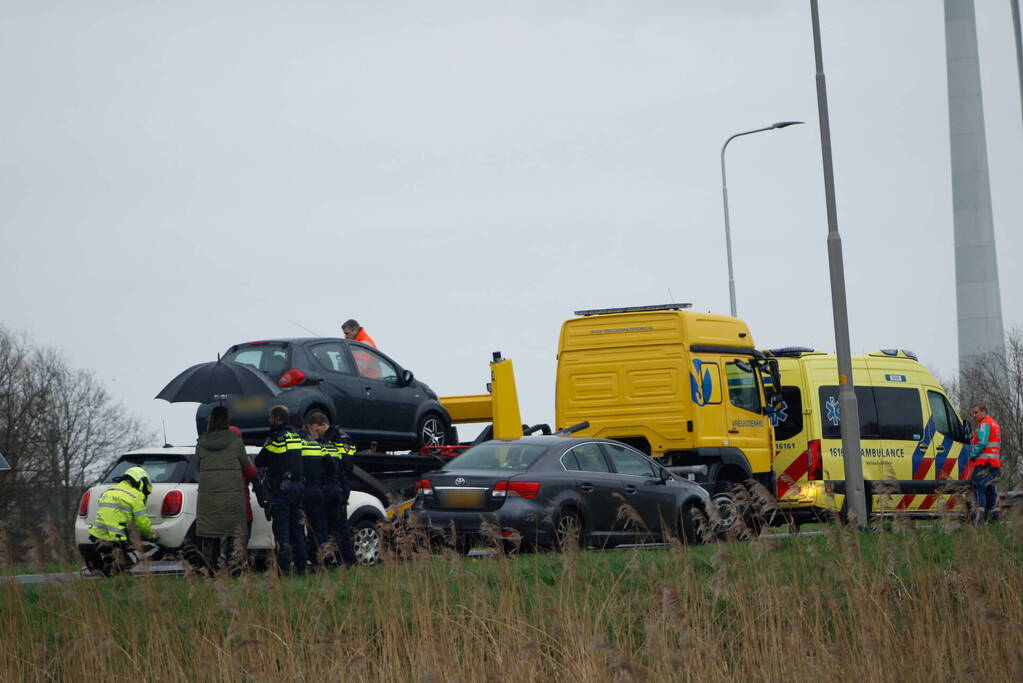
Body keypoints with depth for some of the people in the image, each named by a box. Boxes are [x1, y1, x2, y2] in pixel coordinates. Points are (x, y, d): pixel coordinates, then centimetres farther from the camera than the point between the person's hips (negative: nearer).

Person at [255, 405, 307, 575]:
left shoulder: (276, 438, -11)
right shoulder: (296, 437, 12)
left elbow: (259, 462, -4)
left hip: (281, 489, -7)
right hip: (298, 485, 7)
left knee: (281, 529, -5)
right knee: (297, 529, 12)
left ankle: (284, 567, -9)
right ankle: (300, 566, 12)